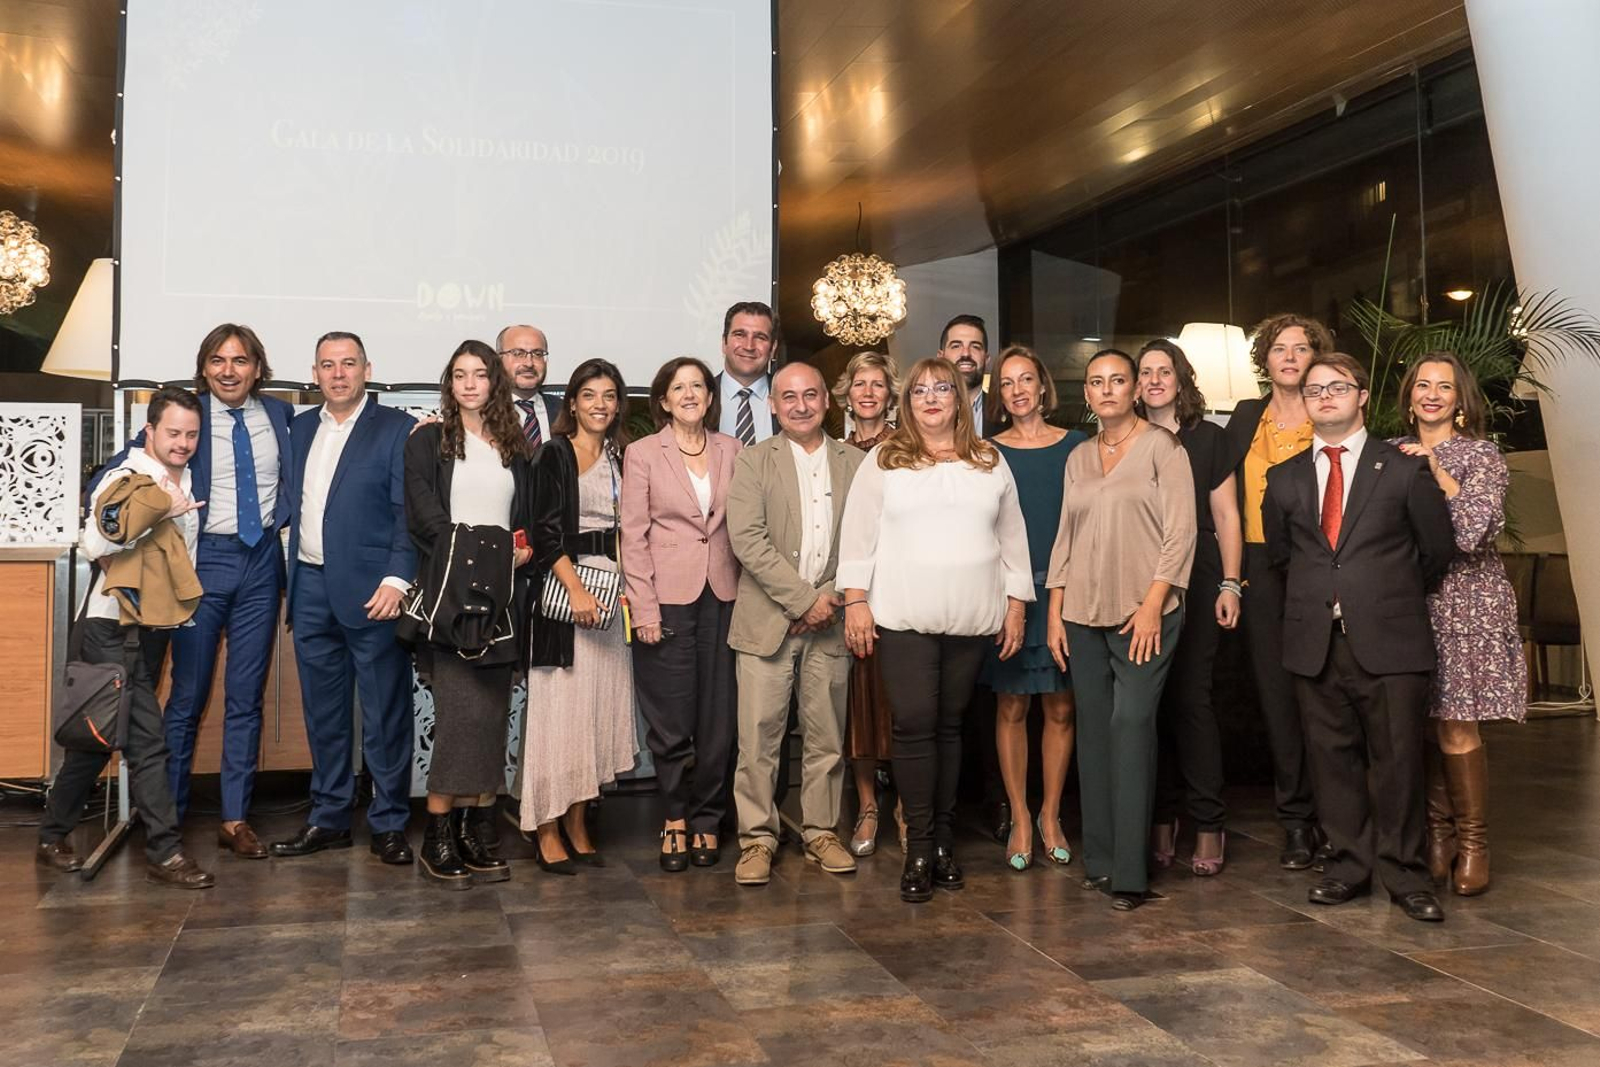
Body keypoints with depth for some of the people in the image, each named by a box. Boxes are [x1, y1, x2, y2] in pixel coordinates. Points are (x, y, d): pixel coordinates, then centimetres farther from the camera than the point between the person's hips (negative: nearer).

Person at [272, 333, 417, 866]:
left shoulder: (397, 429, -2)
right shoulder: (300, 428, 15)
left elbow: (409, 512, -8)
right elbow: (294, 504, 17)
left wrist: (397, 578, -17)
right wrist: (289, 580, 9)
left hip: (371, 591, -5)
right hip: (311, 589, 5)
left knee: (386, 716, 0)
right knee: (323, 713, 12)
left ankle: (388, 825, 10)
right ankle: (328, 818, 22)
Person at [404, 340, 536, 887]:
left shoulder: (514, 447, 17)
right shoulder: (428, 441, 5)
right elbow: (425, 515, -3)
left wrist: (523, 551, 0)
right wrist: (471, 553, -9)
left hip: (502, 593, 5)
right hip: (451, 590, -4)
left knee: (492, 713, 3)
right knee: (461, 711, -12)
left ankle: (472, 832, 9)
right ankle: (437, 837, -5)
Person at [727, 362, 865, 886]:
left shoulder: (855, 463, 10)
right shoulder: (753, 461, 3)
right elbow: (747, 539, -8)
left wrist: (833, 596, -7)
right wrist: (803, 599, -13)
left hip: (830, 621, 2)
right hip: (768, 620, -2)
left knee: (827, 736, 8)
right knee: (758, 735, -2)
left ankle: (821, 833, 22)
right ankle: (757, 839, 10)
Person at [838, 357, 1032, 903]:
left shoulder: (990, 462, 10)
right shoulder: (883, 460, 4)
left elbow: (1012, 537, 12)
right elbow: (858, 534, 2)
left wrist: (1016, 605, 7)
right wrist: (855, 600, -5)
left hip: (972, 620, 2)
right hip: (903, 618, -2)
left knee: (949, 724, 8)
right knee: (914, 724, -5)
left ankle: (943, 839, 18)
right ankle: (920, 847, 4)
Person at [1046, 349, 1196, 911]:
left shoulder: (1161, 447, 0)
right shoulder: (1078, 459, 15)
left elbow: (1180, 532, -5)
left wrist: (1153, 603, -13)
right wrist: (1055, 613, 8)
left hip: (1143, 613, -5)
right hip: (1084, 615, 5)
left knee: (1131, 724, -11)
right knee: (1093, 729, 5)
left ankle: (1129, 870, -7)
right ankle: (1098, 858, 13)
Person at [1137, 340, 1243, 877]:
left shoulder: (1208, 439, 5)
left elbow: (1226, 517, 4)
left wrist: (1230, 584, -4)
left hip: (1195, 584, -2)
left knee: (1191, 697, -4)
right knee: (1151, 701, 4)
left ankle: (1208, 824, 4)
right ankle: (1161, 818, 13)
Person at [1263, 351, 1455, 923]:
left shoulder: (1405, 468, 2)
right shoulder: (1285, 478, 11)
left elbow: (1437, 548, 8)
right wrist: (1318, 596, 14)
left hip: (1388, 639, -3)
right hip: (1316, 641, 3)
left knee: (1398, 758, 1)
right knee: (1333, 757, 8)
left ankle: (1405, 875, 14)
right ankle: (1350, 865, 19)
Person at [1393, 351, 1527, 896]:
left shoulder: (1481, 455, 0)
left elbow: (1475, 531, -13)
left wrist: (1437, 469, -13)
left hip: (1464, 603, -4)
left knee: (1455, 726, -6)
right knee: (1420, 725, 4)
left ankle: (1473, 842, 8)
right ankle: (1437, 833, 17)